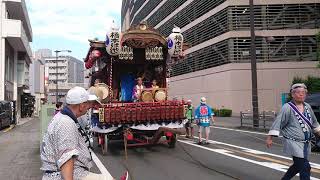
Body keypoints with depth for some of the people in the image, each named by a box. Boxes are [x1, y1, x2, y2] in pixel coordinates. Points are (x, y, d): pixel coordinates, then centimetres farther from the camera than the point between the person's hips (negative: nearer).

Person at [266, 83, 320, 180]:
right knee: (305, 167, -8)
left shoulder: (307, 107, 8)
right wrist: (270, 137, -20)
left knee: (298, 165, 20)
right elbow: (278, 123, -17)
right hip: (294, 143, -8)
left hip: (306, 143, 8)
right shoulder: (287, 107, -13)